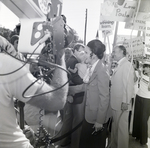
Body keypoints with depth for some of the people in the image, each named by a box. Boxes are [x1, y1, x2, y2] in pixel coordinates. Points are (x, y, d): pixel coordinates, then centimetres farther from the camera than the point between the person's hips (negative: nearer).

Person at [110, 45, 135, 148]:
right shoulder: (119, 66, 15)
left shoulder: (127, 65, -12)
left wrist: (125, 102, -20)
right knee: (115, 126, 19)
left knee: (122, 128, 5)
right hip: (115, 103, 8)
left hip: (122, 104, -8)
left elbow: (129, 85, -18)